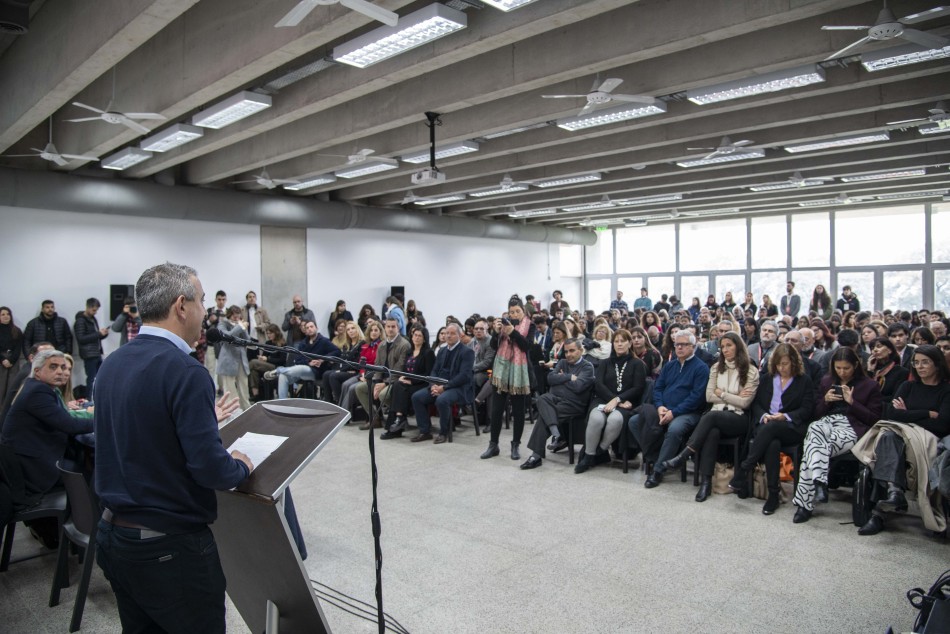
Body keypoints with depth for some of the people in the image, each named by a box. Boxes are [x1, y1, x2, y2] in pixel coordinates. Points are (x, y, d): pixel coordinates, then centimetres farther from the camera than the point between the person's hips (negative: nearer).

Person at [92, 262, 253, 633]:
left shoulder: (111, 364, 2)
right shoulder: (185, 372, -22)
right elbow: (210, 468, -25)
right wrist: (242, 466, -4)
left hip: (113, 538, 8)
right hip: (171, 547, -7)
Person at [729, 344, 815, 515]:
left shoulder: (804, 381, 13)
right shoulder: (766, 378, 22)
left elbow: (807, 410, 3)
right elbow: (756, 403, 17)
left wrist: (785, 416, -13)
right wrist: (764, 416, -5)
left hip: (792, 428, -2)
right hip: (765, 424, 2)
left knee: (771, 428, -39)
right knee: (773, 443, -36)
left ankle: (743, 470, -38)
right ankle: (773, 493, -33)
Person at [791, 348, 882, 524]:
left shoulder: (870, 386, 11)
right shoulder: (826, 382, 23)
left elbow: (874, 419, 5)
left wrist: (852, 402, -6)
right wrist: (825, 400, 2)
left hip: (851, 428, -4)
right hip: (826, 423, 4)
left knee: (812, 447, -33)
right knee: (814, 429, -37)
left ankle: (804, 502, -35)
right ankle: (820, 481, -45)